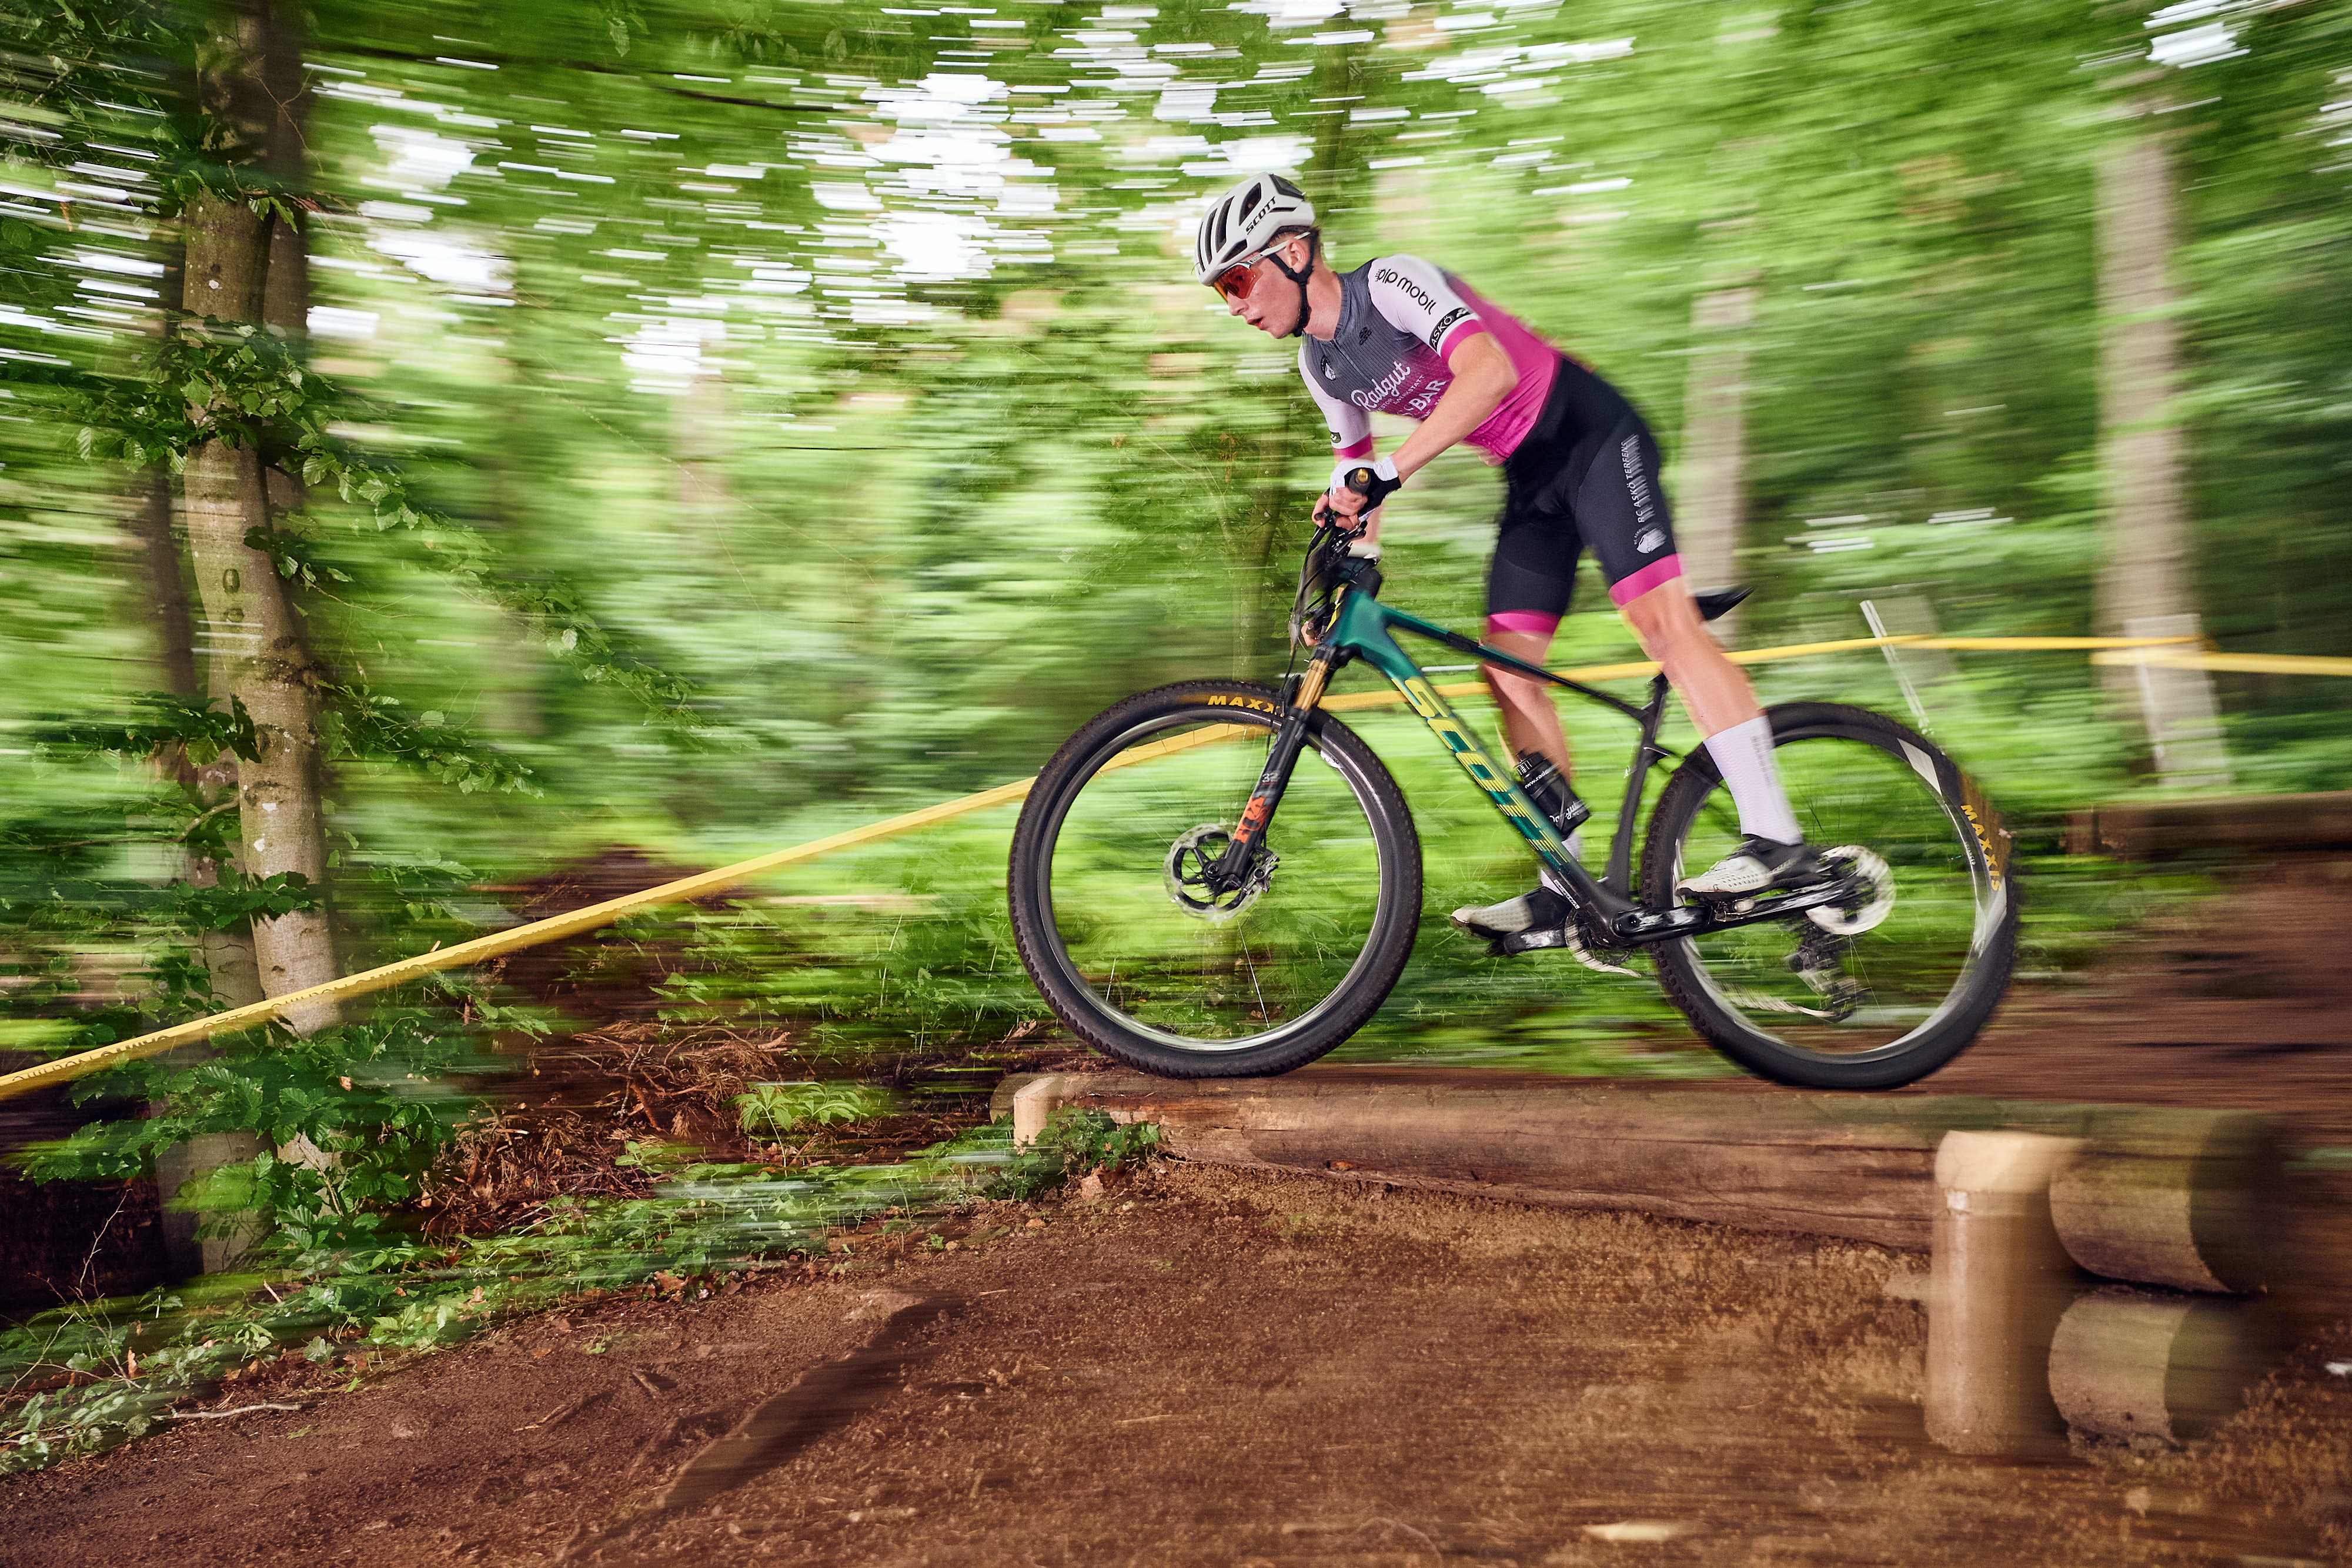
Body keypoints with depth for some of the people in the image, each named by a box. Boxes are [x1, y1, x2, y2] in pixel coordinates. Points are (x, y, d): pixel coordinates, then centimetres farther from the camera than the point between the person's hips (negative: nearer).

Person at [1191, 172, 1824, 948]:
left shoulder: (1393, 280, -20)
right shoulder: (1320, 365, 5)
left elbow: (1489, 371, -36)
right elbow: (1356, 470, 17)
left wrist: (1389, 472, -42)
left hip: (1592, 434, -8)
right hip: (1530, 478, 8)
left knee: (1662, 620, -22)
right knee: (1507, 668, -1)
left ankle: (1777, 840, -23)